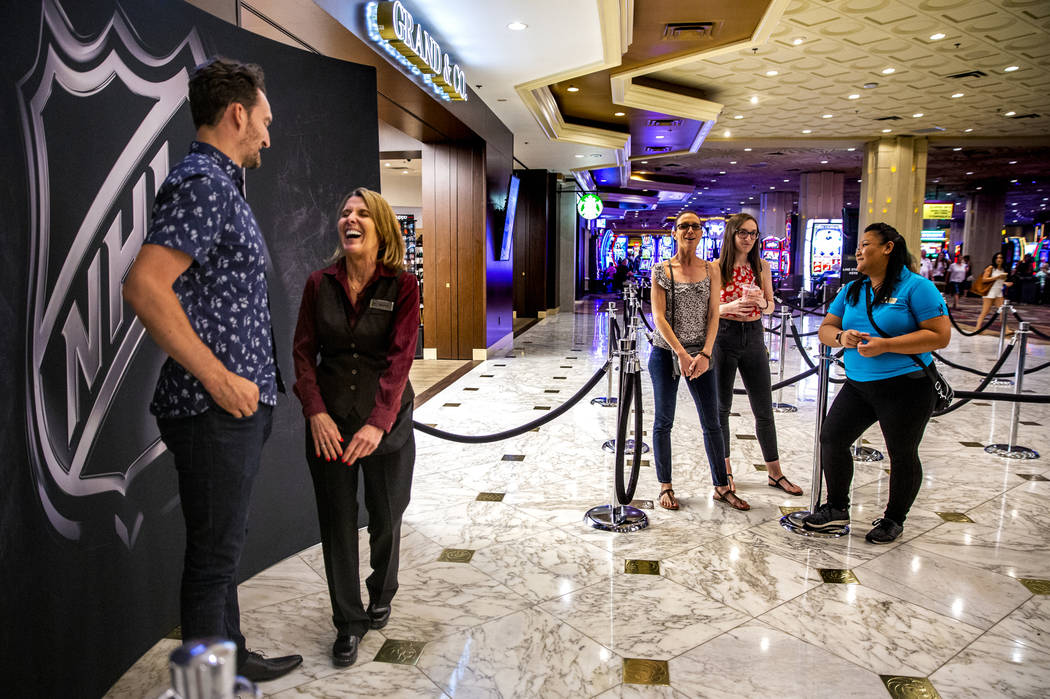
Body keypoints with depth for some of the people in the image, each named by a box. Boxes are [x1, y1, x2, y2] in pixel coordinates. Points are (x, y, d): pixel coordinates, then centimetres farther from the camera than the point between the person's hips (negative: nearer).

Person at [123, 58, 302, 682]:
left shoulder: (220, 185, 18)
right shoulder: (202, 184, -14)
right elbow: (144, 285, -25)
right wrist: (220, 379, -22)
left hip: (238, 405, 10)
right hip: (215, 411, -10)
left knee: (224, 546, 20)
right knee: (214, 555, 2)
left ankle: (233, 660, 36)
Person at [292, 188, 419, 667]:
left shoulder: (402, 285, -7)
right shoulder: (320, 284, 1)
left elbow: (400, 357, -13)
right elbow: (303, 351, 2)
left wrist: (378, 423, -21)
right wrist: (315, 412, -11)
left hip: (386, 421, -1)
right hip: (329, 421, 2)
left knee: (386, 516, 12)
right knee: (337, 520, 6)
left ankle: (381, 597, 40)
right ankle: (349, 621, 24)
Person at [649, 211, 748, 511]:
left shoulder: (711, 270, 5)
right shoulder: (661, 270, -2)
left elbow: (713, 315, 0)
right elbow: (659, 317, -9)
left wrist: (705, 354, -12)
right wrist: (681, 354, -17)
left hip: (701, 353, 2)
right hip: (666, 352, -2)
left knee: (712, 422, 7)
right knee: (663, 421, 6)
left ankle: (722, 486, 21)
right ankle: (665, 486, 20)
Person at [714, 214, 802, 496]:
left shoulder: (762, 266, 6)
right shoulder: (717, 268, -5)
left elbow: (770, 306, 10)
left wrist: (762, 303, -13)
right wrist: (732, 306, -23)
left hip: (753, 337, 3)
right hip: (723, 337, -3)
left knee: (764, 409, 8)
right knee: (721, 408, 7)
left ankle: (775, 473, 20)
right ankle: (725, 470, 21)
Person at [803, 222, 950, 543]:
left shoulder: (916, 287, -10)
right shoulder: (852, 290, 10)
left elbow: (940, 336, -17)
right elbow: (825, 329, 10)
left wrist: (885, 345, -23)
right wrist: (841, 337, -14)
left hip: (906, 387, -6)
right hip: (858, 385, 6)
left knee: (902, 454, 7)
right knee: (831, 438, 4)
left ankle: (894, 519, 27)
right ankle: (837, 508, 21)